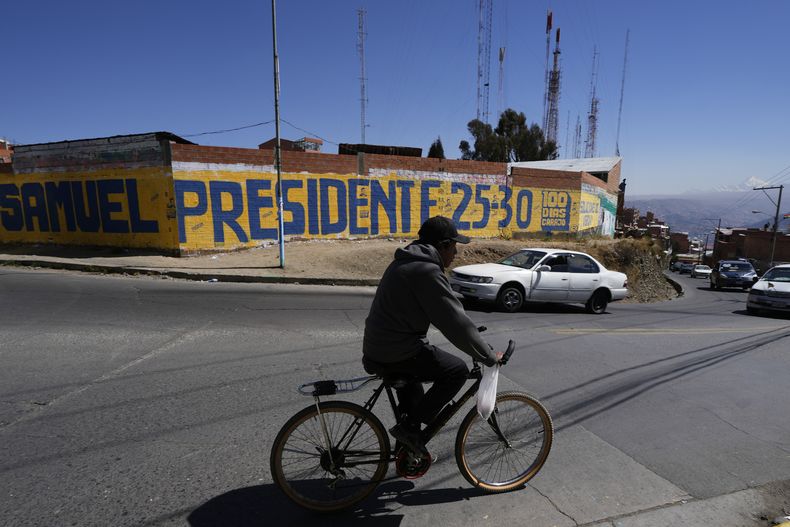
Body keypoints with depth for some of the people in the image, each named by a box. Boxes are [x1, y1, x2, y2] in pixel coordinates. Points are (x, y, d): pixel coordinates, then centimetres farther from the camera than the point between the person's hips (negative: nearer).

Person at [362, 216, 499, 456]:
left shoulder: (404, 262, 13)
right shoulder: (427, 271, -19)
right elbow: (456, 322, -20)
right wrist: (489, 356, -8)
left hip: (376, 348, 10)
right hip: (396, 352, -10)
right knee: (457, 370, -3)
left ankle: (409, 446, 40)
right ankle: (409, 426, 3)